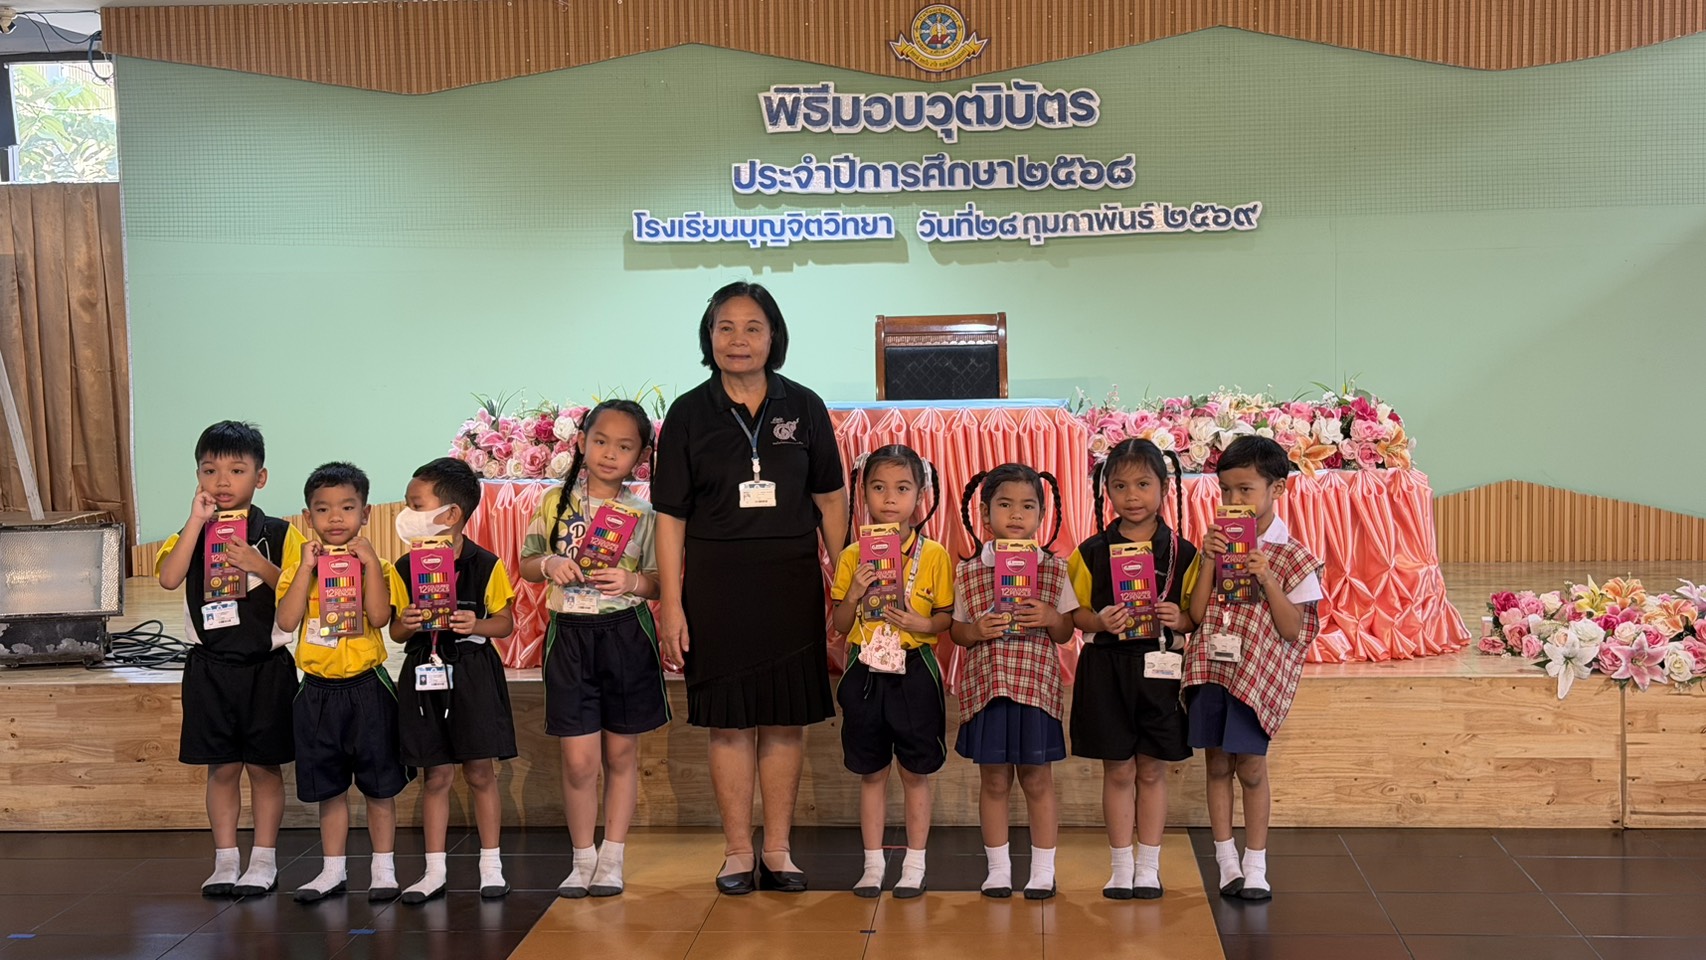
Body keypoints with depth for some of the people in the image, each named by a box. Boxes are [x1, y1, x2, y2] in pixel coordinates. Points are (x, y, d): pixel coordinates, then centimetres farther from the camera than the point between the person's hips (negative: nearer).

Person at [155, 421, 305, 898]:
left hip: (266, 666, -1)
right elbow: (169, 578, -15)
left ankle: (264, 861, 15)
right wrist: (197, 520, -16)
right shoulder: (191, 535, 4)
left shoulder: (278, 534, 0)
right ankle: (225, 862, 17)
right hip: (210, 667, 1)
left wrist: (260, 566, -19)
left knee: (265, 766, 6)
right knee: (222, 768, 7)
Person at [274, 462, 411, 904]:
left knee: (379, 784, 5)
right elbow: (287, 621, -12)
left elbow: (380, 617, -18)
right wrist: (307, 567, -15)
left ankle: (383, 868, 17)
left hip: (367, 686, -2)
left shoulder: (375, 564, -2)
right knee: (328, 787, 12)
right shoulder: (299, 565, 3)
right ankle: (332, 870, 24)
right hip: (318, 689, 2)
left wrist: (370, 563, -19)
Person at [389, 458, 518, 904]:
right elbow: (396, 632, 9)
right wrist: (405, 624, -13)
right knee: (436, 775, 7)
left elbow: (506, 622, 1)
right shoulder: (405, 568, 3)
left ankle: (491, 865, 16)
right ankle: (434, 871, 16)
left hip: (474, 674, -2)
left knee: (480, 772, 3)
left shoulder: (485, 565, -6)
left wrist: (476, 625, -18)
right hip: (424, 676, 2)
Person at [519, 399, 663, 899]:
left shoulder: (643, 514, 1)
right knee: (578, 760, -2)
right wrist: (550, 565, -10)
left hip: (627, 634, 0)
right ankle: (583, 859, 15)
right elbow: (526, 564, 11)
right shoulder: (556, 502, 4)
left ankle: (612, 858, 20)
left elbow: (659, 579, 2)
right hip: (570, 634, 0)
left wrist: (631, 582, -18)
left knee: (621, 753, 8)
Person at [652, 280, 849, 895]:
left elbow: (830, 502, 8)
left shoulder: (802, 408, 4)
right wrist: (671, 605, -5)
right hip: (716, 584, -1)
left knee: (788, 717, 5)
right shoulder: (689, 413, 1)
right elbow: (670, 516, 0)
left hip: (792, 581, 1)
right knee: (729, 720, 3)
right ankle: (737, 852, 15)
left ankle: (778, 850, 17)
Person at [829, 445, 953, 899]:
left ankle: (914, 865, 20)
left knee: (915, 772, 8)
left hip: (914, 671, -2)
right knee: (871, 772, 11)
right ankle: (873, 865, 22)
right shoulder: (853, 555, 2)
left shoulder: (933, 555, -4)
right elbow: (839, 625, 4)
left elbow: (949, 616, 0)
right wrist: (854, 595, -14)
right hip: (864, 673, 2)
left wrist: (923, 624, -19)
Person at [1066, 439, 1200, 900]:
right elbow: (1074, 611, 2)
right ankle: (1122, 865, 19)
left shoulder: (1182, 553, 0)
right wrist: (1099, 621, -18)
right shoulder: (1091, 552, 0)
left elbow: (1198, 615, 5)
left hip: (1159, 669, 0)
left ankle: (1149, 865, 21)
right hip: (1106, 668, 0)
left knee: (1152, 770, 9)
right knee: (1118, 771, 7)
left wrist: (1180, 620, -16)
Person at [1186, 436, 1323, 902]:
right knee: (1218, 763, 8)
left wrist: (1267, 579, -17)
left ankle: (1255, 864, 13)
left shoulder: (1292, 556, -4)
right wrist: (1209, 562, -10)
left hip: (1257, 670, -3)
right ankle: (1226, 859, 19)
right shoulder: (1218, 543, 6)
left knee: (1250, 765, 0)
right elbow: (1197, 613, 0)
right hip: (1210, 666, 3)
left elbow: (1292, 630, -7)